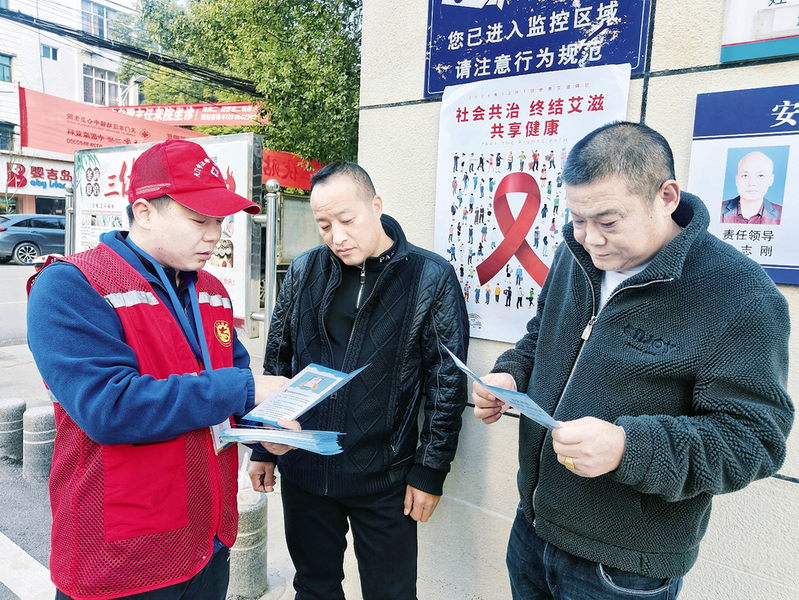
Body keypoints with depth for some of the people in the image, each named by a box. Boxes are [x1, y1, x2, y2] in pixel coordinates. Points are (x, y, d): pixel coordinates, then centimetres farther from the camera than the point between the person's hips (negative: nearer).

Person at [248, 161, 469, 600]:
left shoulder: (431, 278, -9)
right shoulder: (304, 271, 1)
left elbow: (447, 383, -6)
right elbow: (276, 363, 8)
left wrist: (430, 472, -6)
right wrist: (263, 448, 9)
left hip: (385, 481, -3)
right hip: (303, 470, 3)